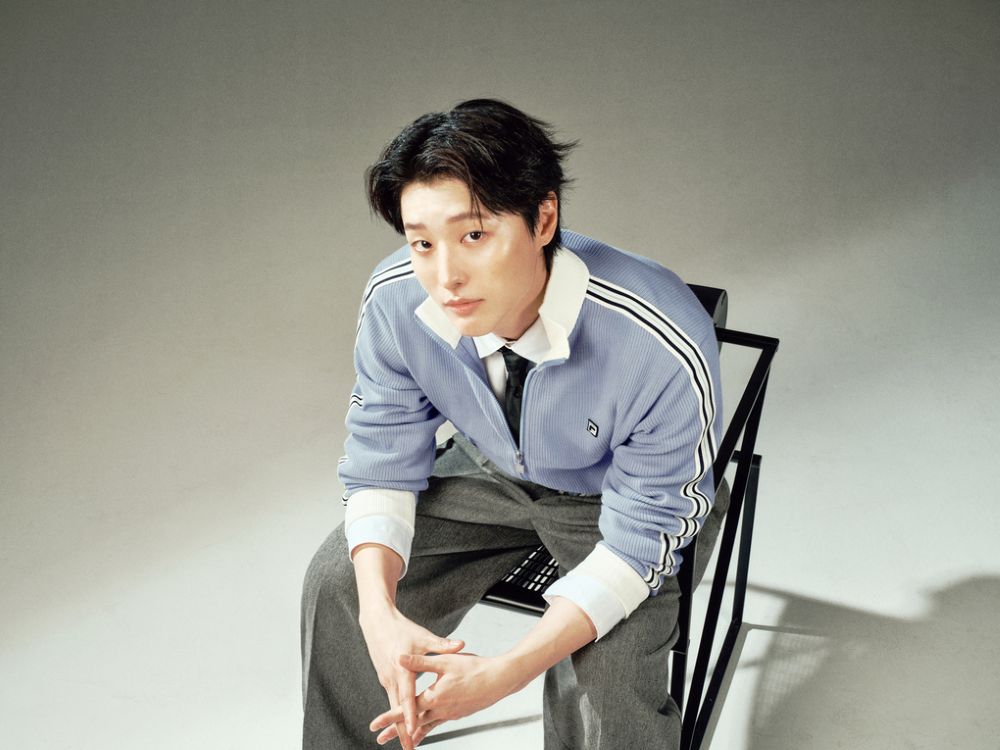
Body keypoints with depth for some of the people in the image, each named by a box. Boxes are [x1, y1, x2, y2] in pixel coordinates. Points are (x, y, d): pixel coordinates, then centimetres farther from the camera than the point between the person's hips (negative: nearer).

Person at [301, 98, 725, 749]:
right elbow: (383, 465, -10)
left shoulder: (667, 348, -39)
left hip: (617, 497, -4)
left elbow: (639, 539, -27)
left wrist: (505, 672, -36)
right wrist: (380, 614, -28)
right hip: (488, 470, 4)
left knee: (607, 685, -26)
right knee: (340, 583, -6)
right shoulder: (394, 300, -25)